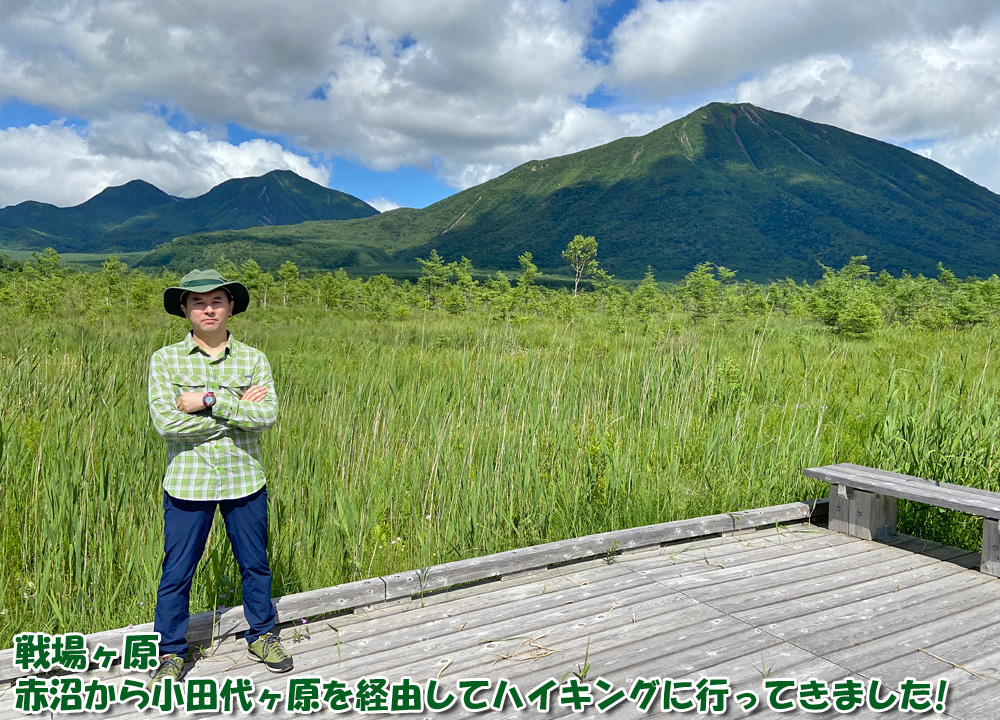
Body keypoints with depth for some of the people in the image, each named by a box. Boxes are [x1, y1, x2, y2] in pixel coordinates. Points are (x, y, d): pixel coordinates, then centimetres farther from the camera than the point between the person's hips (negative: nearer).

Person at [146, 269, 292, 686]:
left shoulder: (253, 359, 0)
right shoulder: (165, 360, -4)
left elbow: (268, 415, -13)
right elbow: (166, 422, -16)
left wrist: (210, 400, -20)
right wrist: (238, 411, -14)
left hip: (244, 480, 2)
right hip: (188, 483, -1)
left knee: (255, 565, 15)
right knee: (177, 573, 9)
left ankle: (262, 636, 35)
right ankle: (171, 652, 30)